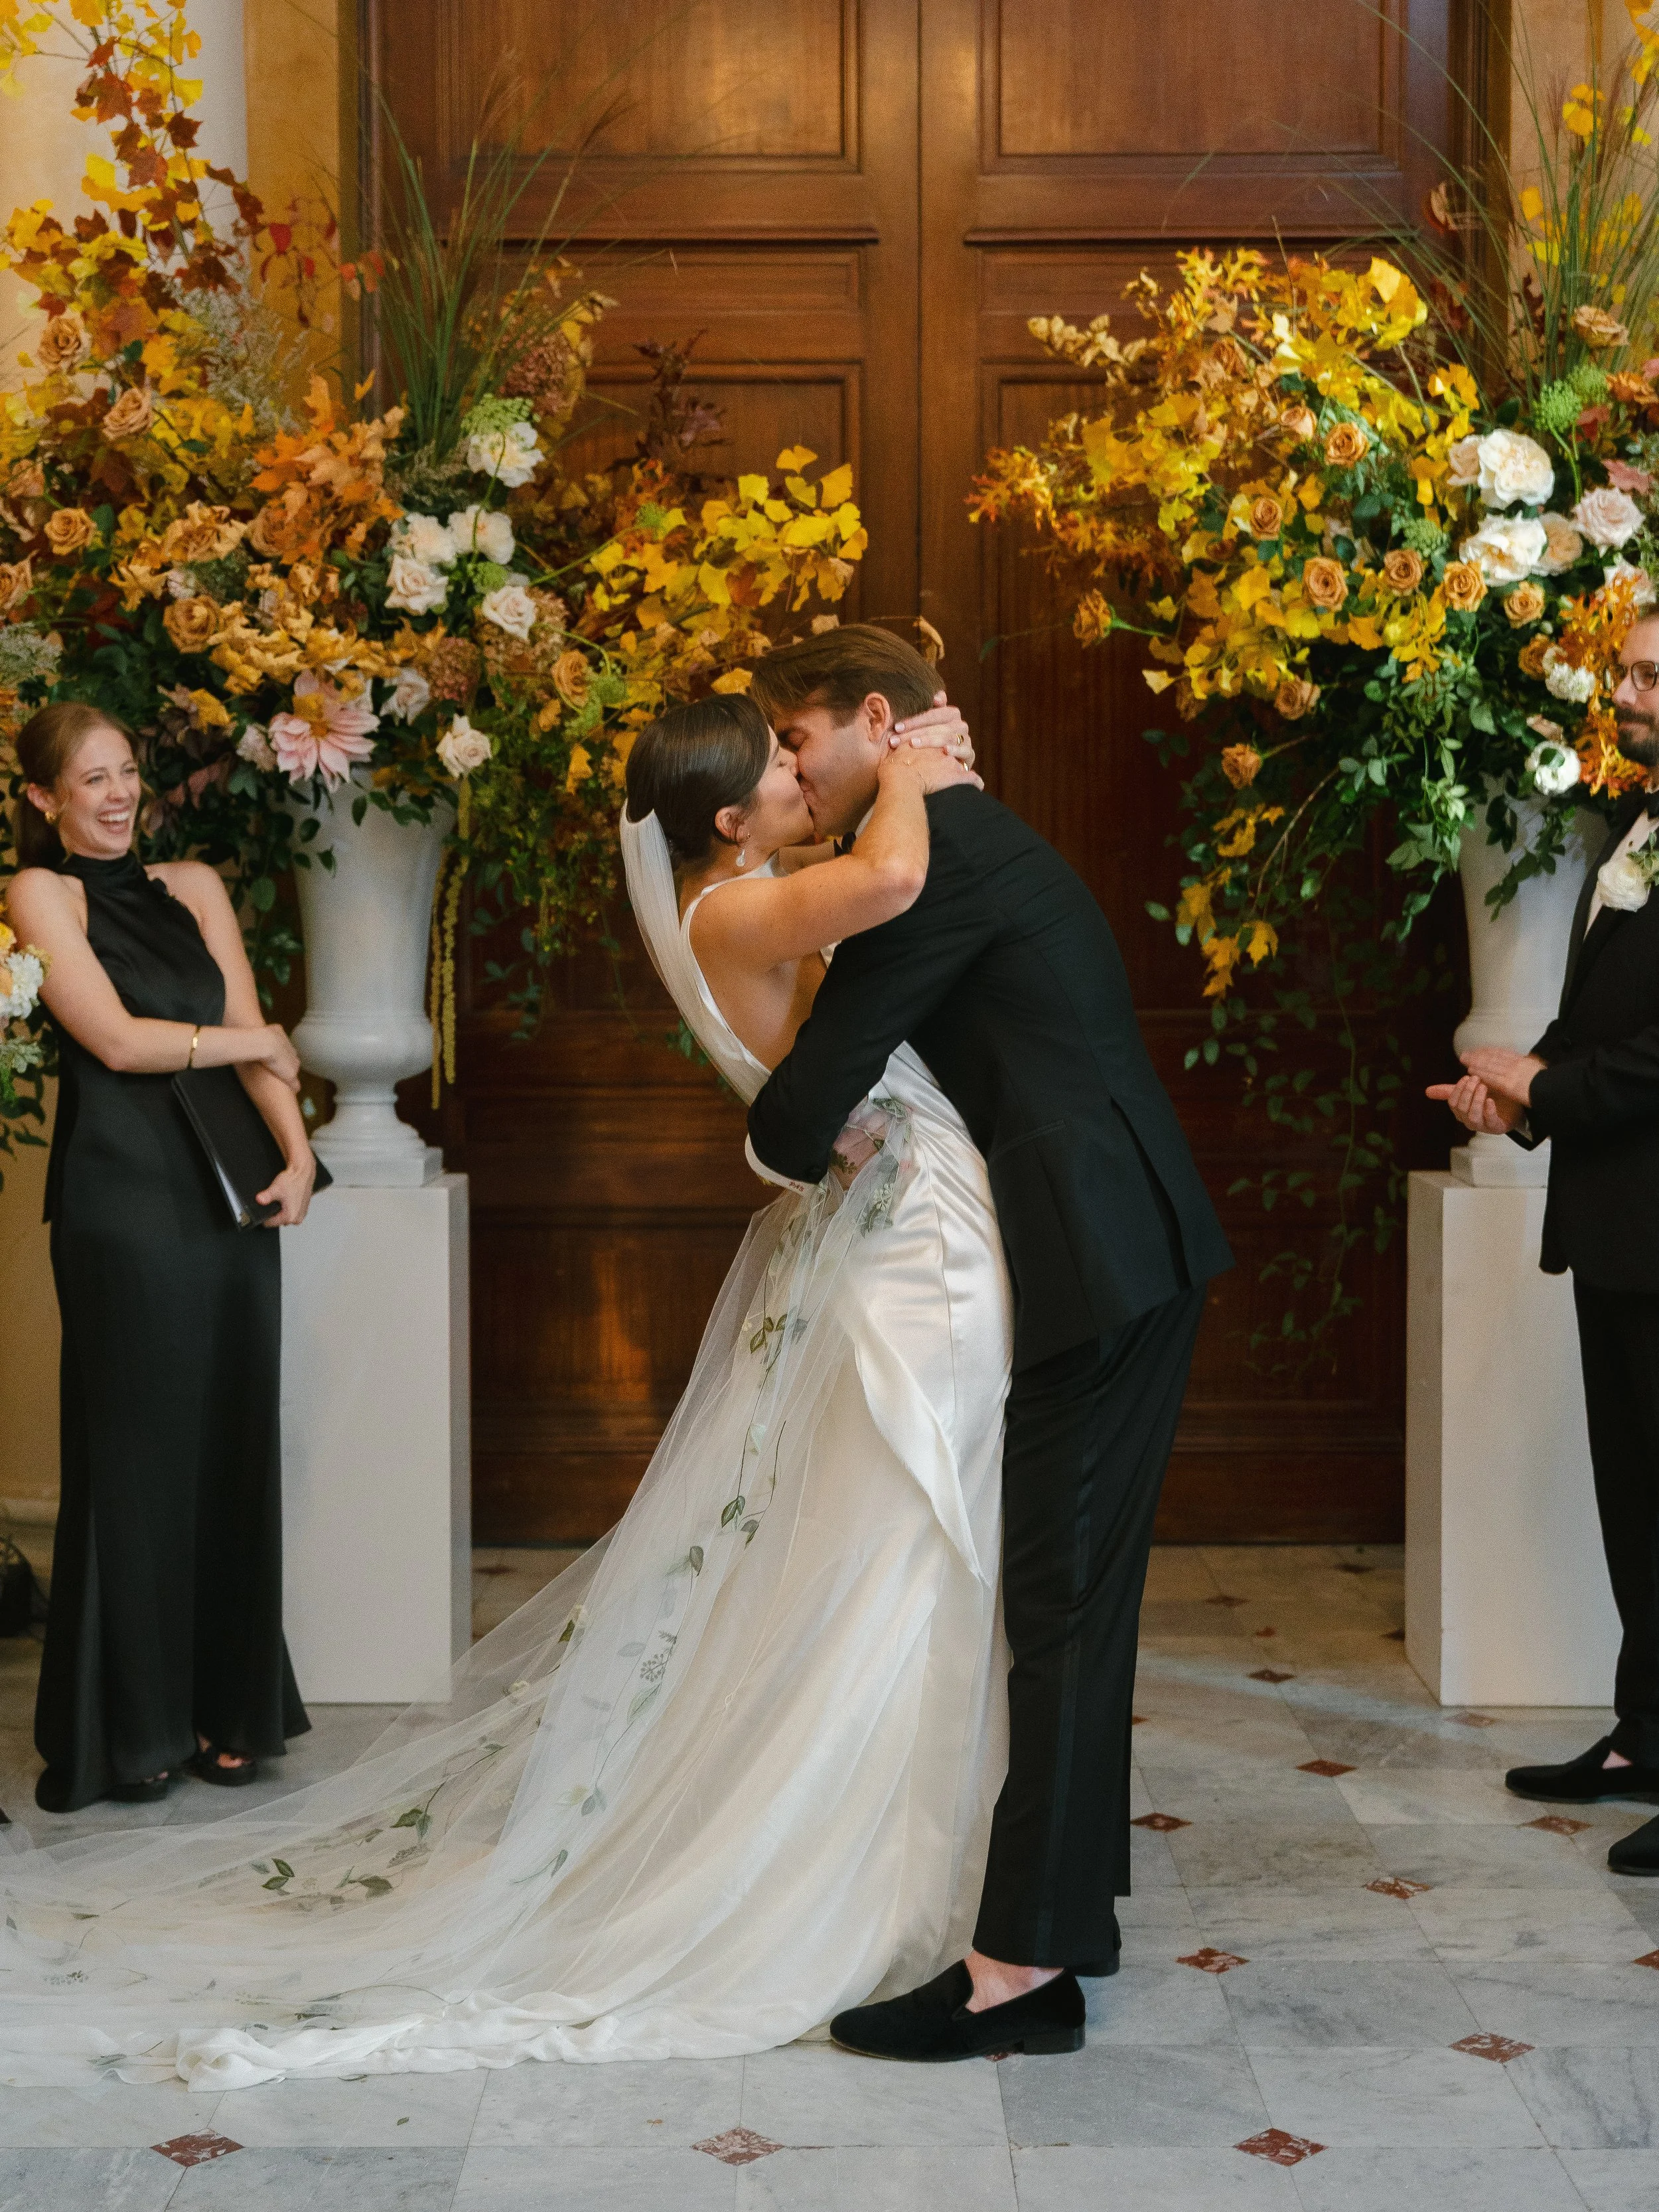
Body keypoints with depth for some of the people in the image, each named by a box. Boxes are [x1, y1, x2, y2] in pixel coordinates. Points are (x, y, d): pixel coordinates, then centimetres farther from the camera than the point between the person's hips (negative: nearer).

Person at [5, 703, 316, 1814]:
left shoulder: (194, 887, 15)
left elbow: (255, 1037, 8)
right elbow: (115, 1038, -9)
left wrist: (297, 1148, -6)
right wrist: (250, 1043, 3)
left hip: (227, 1189, 5)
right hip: (122, 1193, -5)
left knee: (231, 1446, 7)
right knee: (138, 1453, 1)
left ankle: (225, 1710, 18)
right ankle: (129, 1731, 12)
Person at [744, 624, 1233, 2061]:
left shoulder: (933, 852, -13)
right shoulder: (974, 838, 20)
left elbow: (822, 1076, -15)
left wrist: (774, 1148, 5)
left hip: (1098, 1260, -10)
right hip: (1127, 1250, 10)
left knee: (1062, 1604, -9)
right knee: (1077, 1595, 16)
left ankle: (1025, 1964, -6)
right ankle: (1073, 1902, 27)